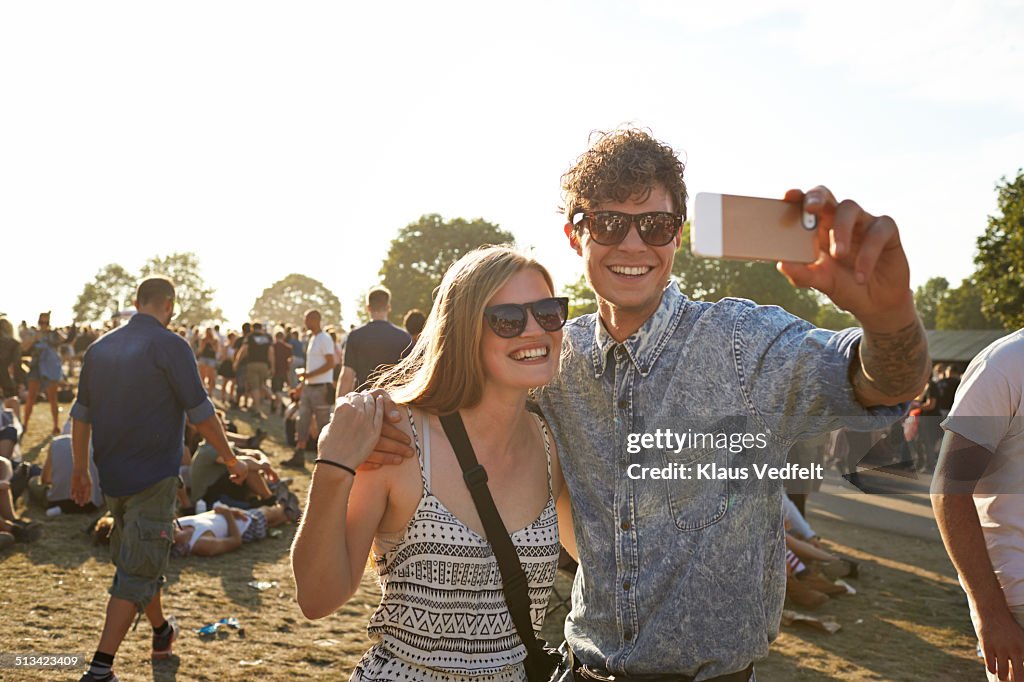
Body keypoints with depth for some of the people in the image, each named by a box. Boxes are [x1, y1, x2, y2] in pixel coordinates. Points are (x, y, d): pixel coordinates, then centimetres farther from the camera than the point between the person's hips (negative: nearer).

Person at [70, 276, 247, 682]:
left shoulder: (100, 348, 7)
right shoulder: (169, 346, -13)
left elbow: (81, 415, 11)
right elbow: (201, 415, -12)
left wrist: (81, 470, 21)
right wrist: (231, 459, 0)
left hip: (112, 477, 7)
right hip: (152, 477, -7)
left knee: (139, 559, 22)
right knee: (138, 571, -1)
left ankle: (162, 632, 40)